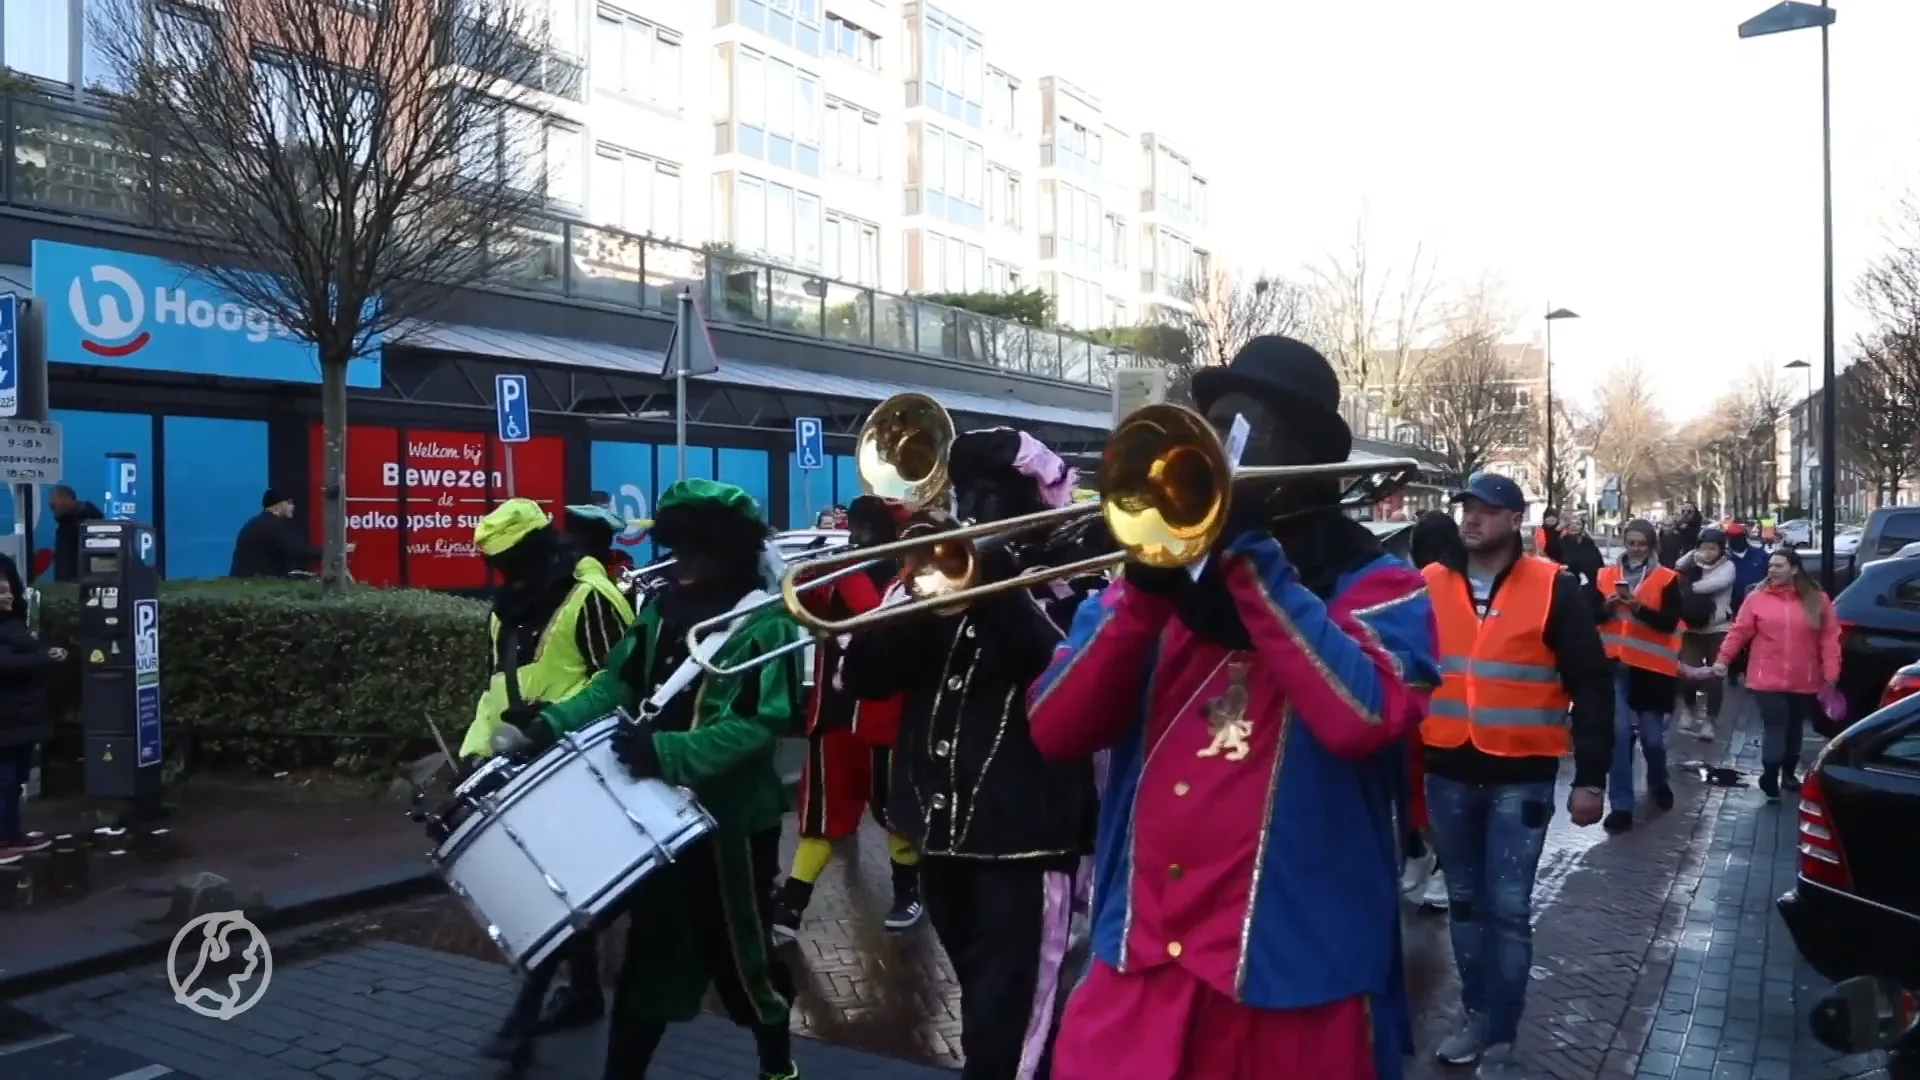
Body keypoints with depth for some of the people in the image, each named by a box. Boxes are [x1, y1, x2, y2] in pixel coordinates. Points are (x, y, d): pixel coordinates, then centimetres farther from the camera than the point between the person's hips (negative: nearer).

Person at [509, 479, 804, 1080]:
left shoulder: (764, 623, -15)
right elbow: (617, 684, 8)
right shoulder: (659, 609, 7)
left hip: (728, 817, -5)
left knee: (739, 954, 12)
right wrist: (551, 725, -8)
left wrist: (668, 752, -34)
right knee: (651, 954, 15)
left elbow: (761, 721, -24)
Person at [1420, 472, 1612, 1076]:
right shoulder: (1429, 586, 2)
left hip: (1521, 778, -3)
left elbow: (1592, 684, -3)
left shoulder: (1553, 590, -5)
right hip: (1448, 775, 3)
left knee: (1508, 909, 0)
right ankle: (1477, 1015, 31)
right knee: (1465, 903, 15)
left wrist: (1590, 777, -6)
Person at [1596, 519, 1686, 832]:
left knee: (1652, 736, 8)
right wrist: (1607, 606, -14)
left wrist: (1639, 608, -24)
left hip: (1651, 667, -1)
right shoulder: (1606, 575, 6)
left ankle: (1659, 783, 40)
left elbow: (1669, 622, -11)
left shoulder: (1668, 579, -2)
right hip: (1615, 665, 1)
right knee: (1619, 733, -4)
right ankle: (1620, 805, 2)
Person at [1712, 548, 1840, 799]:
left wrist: (1831, 675, -8)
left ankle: (1789, 773, 32)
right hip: (1768, 680, -2)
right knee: (1774, 727, -9)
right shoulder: (1757, 597, -2)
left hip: (1804, 682, 2)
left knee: (1795, 728, 16)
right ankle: (1770, 776, -2)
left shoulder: (1817, 599, -1)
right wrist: (1722, 659, -12)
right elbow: (1739, 631, -3)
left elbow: (1829, 638, -2)